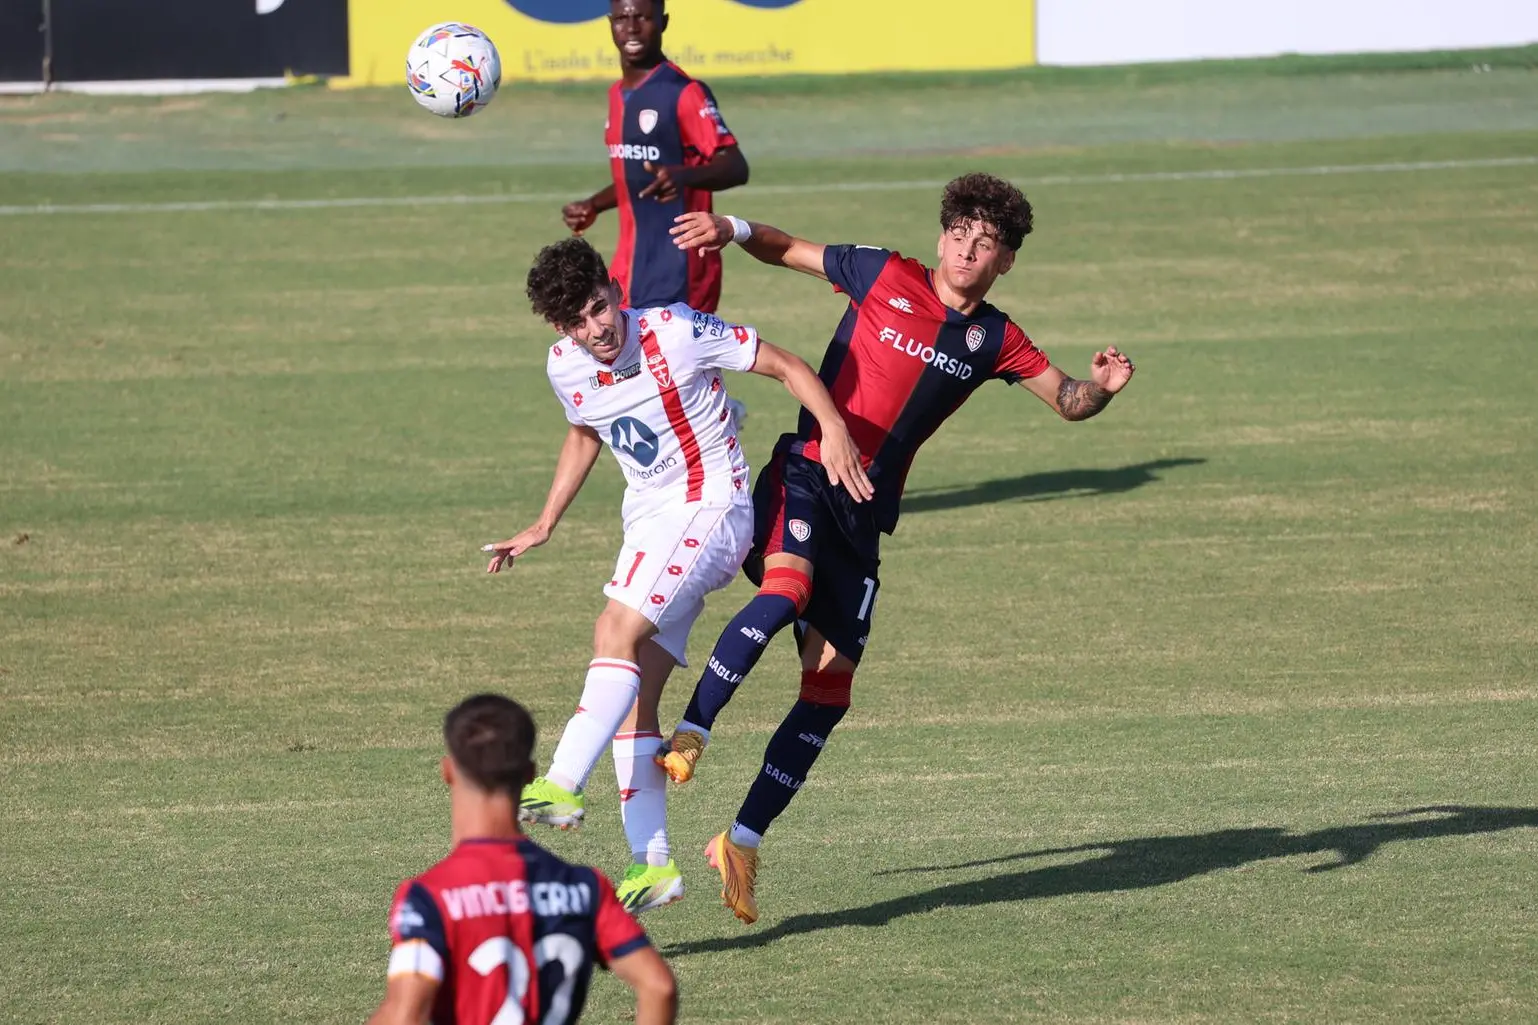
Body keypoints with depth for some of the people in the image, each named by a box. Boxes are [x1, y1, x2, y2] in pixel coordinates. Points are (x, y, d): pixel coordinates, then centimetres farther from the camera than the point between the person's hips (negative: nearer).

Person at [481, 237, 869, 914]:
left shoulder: (676, 332, -17)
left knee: (618, 630, -26)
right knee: (633, 691, 1)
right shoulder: (565, 369, 1)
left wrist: (832, 426, -23)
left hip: (710, 508, -7)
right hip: (648, 522, 7)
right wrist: (543, 527, 22)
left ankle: (563, 786, -34)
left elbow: (786, 366, -9)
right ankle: (653, 864, 3)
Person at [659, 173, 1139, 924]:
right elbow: (789, 251, 13)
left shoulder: (994, 341, 10)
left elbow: (1069, 403, 14)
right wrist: (733, 230, -5)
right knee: (786, 588, -36)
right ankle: (687, 738, -32)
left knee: (829, 692, 0)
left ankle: (742, 844, 10)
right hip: (806, 475, -4)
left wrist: (1101, 386, -8)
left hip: (866, 515, 4)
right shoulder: (884, 277, 2)